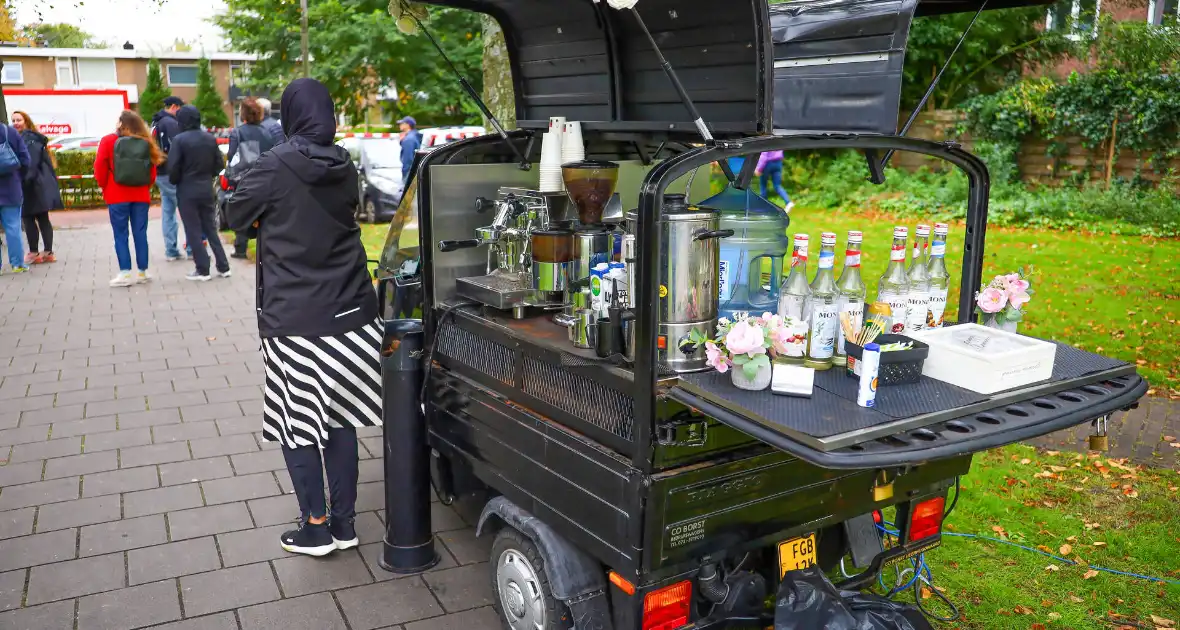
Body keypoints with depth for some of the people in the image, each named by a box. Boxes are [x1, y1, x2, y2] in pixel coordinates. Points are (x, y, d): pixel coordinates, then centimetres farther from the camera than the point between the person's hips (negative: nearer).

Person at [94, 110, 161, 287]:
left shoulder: (108, 141, -5)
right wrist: (145, 187, 13)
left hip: (117, 196, -3)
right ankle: (142, 272, 11)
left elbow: (100, 168, -6)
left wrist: (105, 187, 7)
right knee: (140, 233, 7)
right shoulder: (146, 143, 3)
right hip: (141, 195, 3)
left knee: (120, 235, 2)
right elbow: (152, 171, 4)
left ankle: (125, 273, -2)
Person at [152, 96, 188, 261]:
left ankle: (171, 251, 12)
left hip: (159, 173, 9)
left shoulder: (156, 123, 18)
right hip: (171, 174, -9)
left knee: (167, 211, 10)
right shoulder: (171, 122, -13)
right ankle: (192, 248, -4)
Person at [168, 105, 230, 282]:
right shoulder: (210, 138, 3)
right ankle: (223, 267, 13)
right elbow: (219, 163, 5)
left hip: (187, 191, -5)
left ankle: (203, 270, 3)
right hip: (206, 189, 5)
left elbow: (173, 167, -15)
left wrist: (175, 182, 3)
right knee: (210, 228, 14)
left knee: (193, 231, 2)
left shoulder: (179, 139, -13)